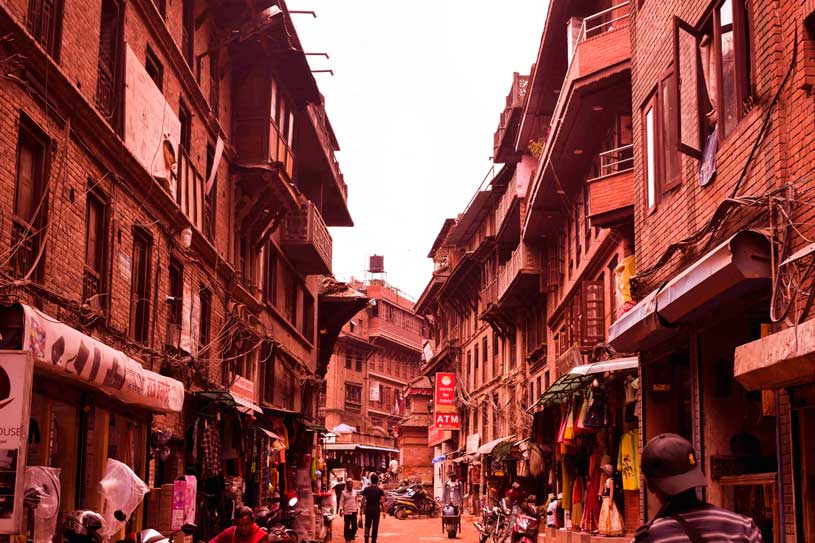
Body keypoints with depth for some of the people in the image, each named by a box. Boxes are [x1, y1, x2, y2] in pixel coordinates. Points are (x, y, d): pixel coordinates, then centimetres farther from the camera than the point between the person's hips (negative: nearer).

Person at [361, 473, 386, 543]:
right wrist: (383, 511, -4)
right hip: (376, 510, -1)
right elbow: (382, 501, -9)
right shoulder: (380, 490, -5)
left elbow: (363, 500, 0)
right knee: (375, 526, 8)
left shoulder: (366, 489, 1)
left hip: (368, 509, 1)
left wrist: (363, 509, 9)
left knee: (367, 525, 9)